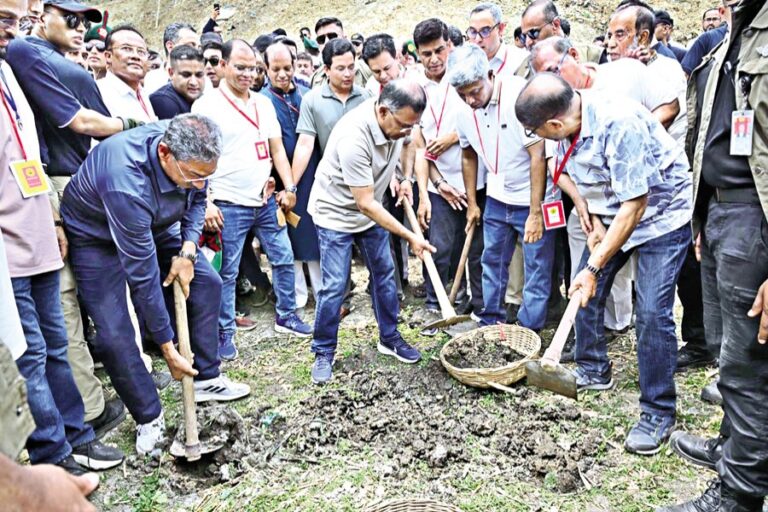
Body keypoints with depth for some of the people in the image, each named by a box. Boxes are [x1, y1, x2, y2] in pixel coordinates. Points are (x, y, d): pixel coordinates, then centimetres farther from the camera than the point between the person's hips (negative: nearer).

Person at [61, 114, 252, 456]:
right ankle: (148, 420, 6)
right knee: (114, 334, -14)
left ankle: (206, 379, 14)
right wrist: (167, 348, -27)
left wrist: (187, 252, -17)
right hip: (97, 237, -6)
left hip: (153, 225, 7)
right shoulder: (127, 185, -43)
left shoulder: (188, 152, -24)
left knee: (207, 283, 1)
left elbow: (196, 201, -1)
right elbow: (142, 276, -36)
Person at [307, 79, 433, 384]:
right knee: (334, 286, -6)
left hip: (370, 209, 7)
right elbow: (365, 203, -31)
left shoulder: (396, 119, -14)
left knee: (384, 275, 10)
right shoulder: (353, 138, -36)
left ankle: (390, 338, 26)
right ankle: (323, 353, 11)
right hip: (336, 213, -7)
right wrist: (410, 237, -29)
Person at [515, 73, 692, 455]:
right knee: (584, 290, 9)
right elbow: (567, 173, 6)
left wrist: (594, 266, -28)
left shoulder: (619, 125, -36)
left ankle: (659, 413, 3)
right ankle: (594, 371, 31)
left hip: (660, 213, -7)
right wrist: (589, 218, -7)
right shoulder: (569, 120, -12)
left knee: (652, 312, -13)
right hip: (612, 212, 8)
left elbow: (635, 206, -31)